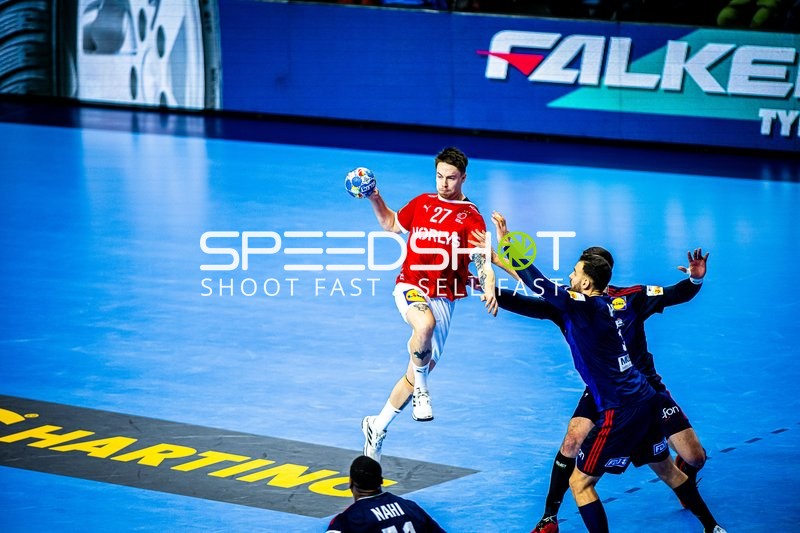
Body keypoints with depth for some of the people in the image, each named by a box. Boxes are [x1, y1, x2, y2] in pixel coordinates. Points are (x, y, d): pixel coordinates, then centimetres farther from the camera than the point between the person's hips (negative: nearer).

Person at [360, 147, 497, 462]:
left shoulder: (471, 217, 1)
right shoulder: (422, 203, 10)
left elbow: (482, 261, -9)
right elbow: (391, 224, 29)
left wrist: (489, 289, -28)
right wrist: (375, 198, 13)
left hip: (443, 298, 0)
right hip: (410, 287, 0)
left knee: (422, 369, 4)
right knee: (425, 323, -37)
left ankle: (377, 428, 24)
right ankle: (420, 390, -16)